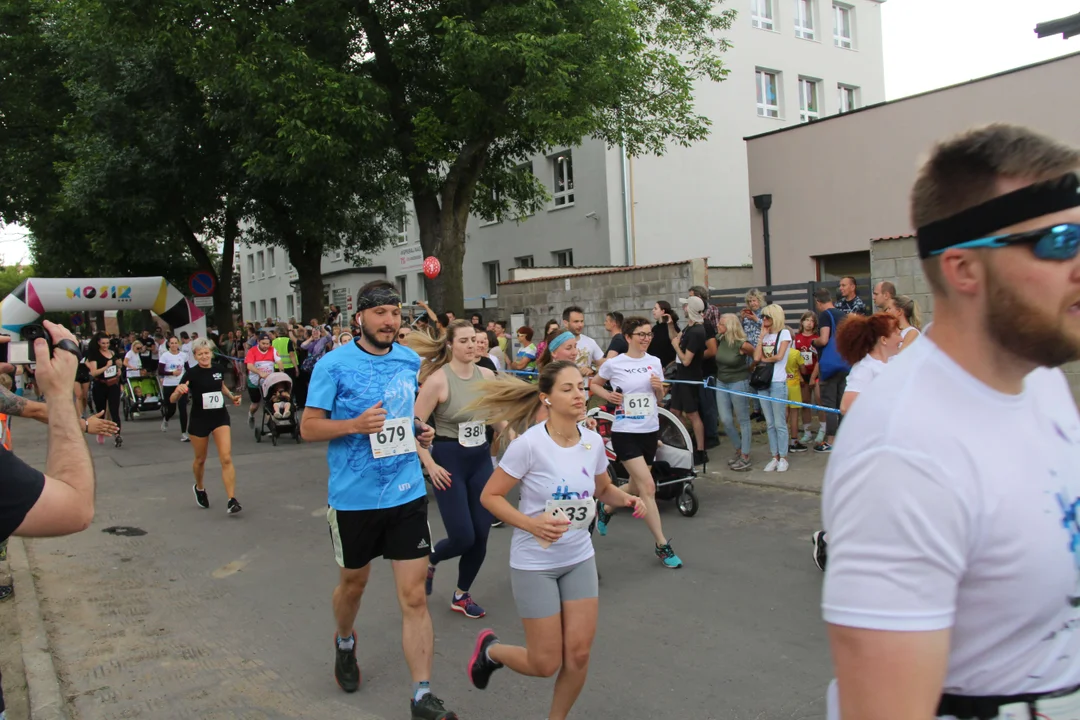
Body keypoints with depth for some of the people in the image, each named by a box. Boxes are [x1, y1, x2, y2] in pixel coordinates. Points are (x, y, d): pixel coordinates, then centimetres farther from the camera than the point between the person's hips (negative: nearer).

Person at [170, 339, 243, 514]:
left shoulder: (219, 370, -2)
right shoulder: (191, 373, -13)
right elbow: (172, 399, -15)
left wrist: (232, 397, 8)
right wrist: (178, 391, -35)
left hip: (220, 417, 2)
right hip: (199, 420, -2)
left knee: (226, 458, -11)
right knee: (200, 459, 16)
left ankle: (232, 500, -11)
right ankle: (199, 488, 45)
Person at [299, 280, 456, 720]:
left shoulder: (410, 361, 4)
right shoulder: (334, 364, -9)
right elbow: (309, 427, -8)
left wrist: (421, 430, 0)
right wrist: (357, 424, -24)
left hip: (407, 494, 2)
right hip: (354, 497, -2)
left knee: (414, 597, -2)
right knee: (354, 583, 20)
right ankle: (345, 644, 51)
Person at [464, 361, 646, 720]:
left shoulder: (593, 441, -5)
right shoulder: (529, 444, -22)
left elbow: (604, 490, 13)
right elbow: (489, 496, -14)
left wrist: (626, 499, -9)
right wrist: (532, 524, -28)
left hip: (580, 559, 5)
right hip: (534, 563, -5)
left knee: (579, 654, 4)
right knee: (546, 664, 2)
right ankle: (490, 649, 32)